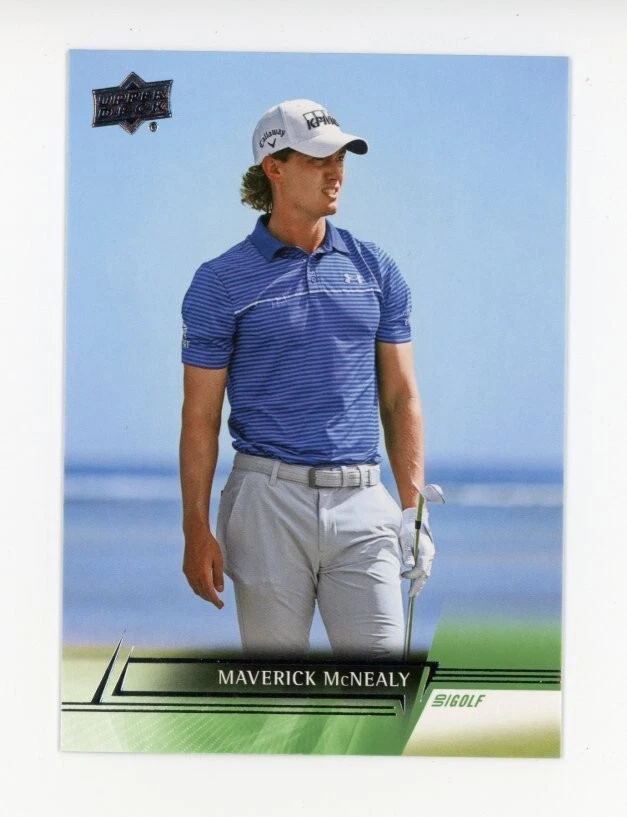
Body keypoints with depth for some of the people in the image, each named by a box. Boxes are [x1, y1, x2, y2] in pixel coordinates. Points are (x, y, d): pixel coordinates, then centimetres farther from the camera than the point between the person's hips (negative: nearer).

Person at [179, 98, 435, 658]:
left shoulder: (374, 269, 11)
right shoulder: (222, 282, 2)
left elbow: (401, 395, 13)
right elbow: (200, 416, 2)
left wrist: (413, 507, 5)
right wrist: (197, 529, -4)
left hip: (361, 503, 2)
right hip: (269, 501, -2)